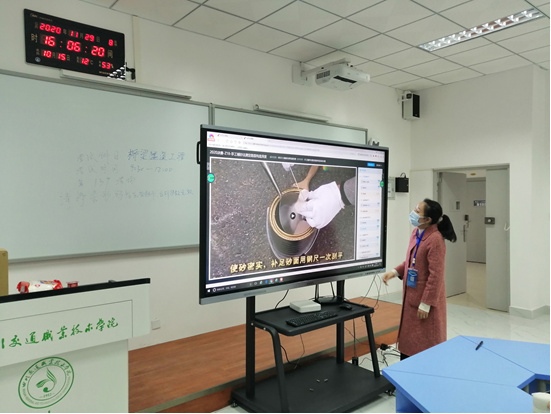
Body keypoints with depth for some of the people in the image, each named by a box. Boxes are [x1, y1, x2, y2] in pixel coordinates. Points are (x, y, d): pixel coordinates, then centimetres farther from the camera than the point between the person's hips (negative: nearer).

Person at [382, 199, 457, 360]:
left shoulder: (435, 239, -23)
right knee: (409, 339, 20)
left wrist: (426, 304, -20)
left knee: (426, 344, 8)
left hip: (426, 300, -9)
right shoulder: (416, 232, 5)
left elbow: (436, 275, -22)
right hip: (412, 296, 9)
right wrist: (395, 272, 2)